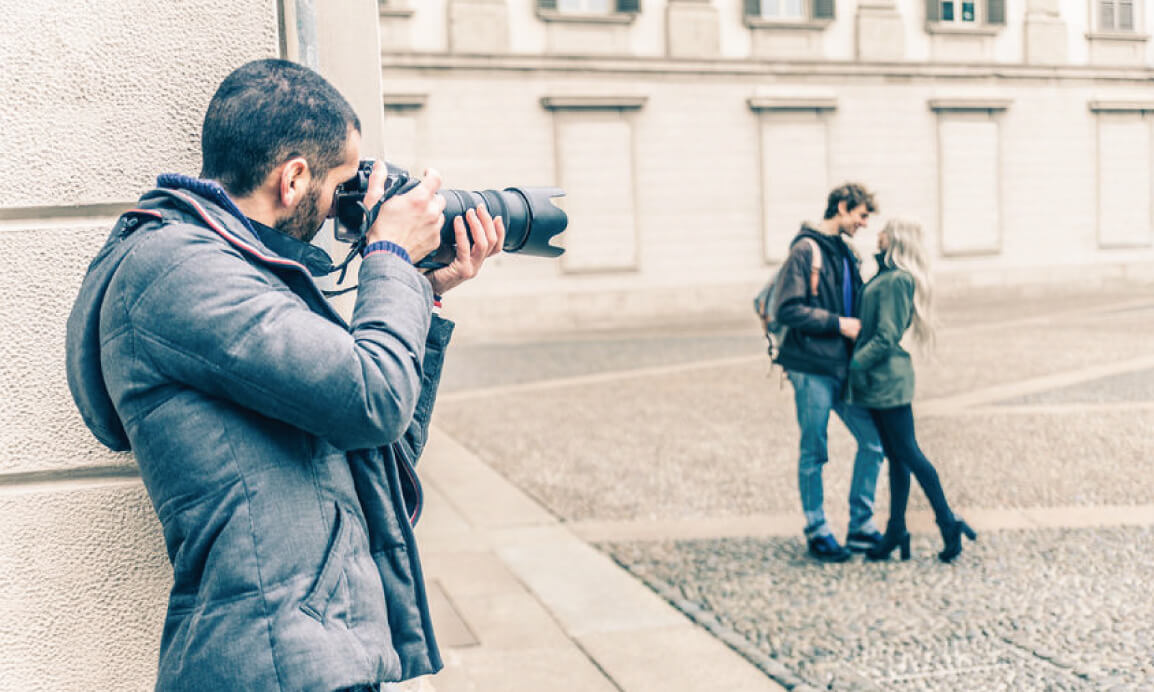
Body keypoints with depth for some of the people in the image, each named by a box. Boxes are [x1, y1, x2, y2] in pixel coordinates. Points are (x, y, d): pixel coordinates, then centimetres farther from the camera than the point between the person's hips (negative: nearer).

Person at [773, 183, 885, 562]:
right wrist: (838, 323, -16)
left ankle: (861, 527, 20)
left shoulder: (845, 253, 15)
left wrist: (860, 326, 5)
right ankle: (817, 533, 15)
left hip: (844, 368, 8)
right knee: (814, 453, 3)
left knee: (872, 441, 7)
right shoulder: (805, 250, -10)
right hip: (813, 369, -8)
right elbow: (787, 310, -17)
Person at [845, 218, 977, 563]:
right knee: (896, 456, 11)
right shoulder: (884, 277, 14)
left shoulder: (897, 280, -15)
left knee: (908, 453, -3)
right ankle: (896, 532, 17)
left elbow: (886, 337, -19)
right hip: (880, 380, 10)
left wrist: (855, 365, -17)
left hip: (888, 379, -10)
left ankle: (948, 522, 5)